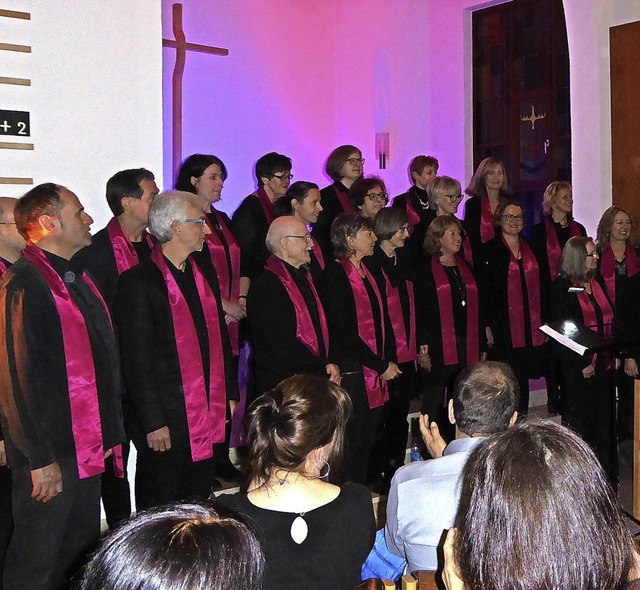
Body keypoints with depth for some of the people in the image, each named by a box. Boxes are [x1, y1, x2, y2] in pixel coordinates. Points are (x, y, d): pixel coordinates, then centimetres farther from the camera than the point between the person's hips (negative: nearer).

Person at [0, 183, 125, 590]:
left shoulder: (76, 279, 11)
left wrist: (107, 435, 18)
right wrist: (40, 460, -21)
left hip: (87, 448, 9)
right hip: (49, 454, -9)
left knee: (84, 555, 19)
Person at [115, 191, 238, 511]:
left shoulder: (205, 274, 11)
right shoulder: (138, 282, -13)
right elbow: (137, 360, -14)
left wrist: (230, 396, 14)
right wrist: (153, 423, -15)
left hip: (209, 415, 7)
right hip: (166, 420, -7)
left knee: (199, 508, 18)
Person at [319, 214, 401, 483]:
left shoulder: (368, 273, 14)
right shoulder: (335, 275, -11)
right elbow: (344, 333, -16)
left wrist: (389, 361, 5)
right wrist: (382, 366, -11)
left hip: (375, 375, 8)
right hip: (352, 377, -8)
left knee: (367, 443, 13)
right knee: (352, 445, -1)